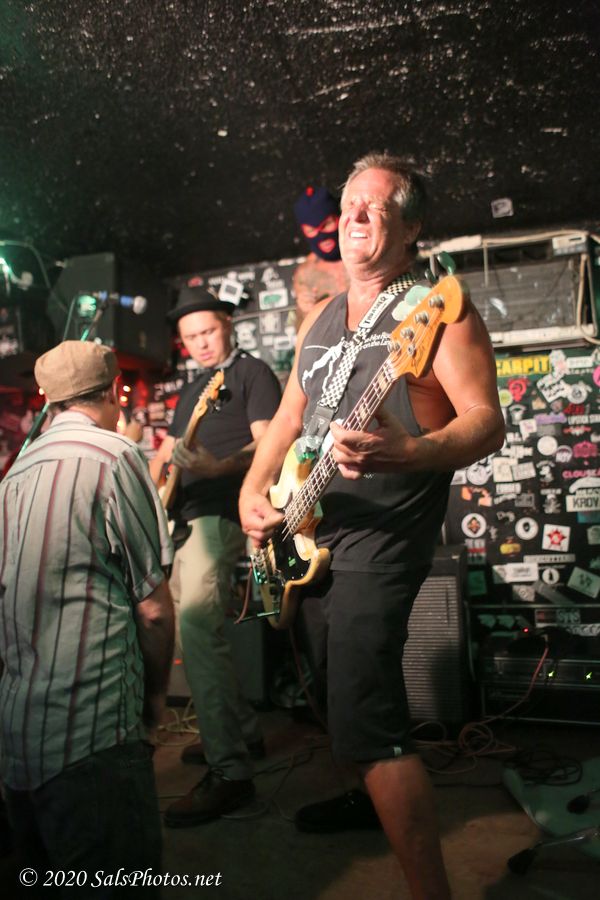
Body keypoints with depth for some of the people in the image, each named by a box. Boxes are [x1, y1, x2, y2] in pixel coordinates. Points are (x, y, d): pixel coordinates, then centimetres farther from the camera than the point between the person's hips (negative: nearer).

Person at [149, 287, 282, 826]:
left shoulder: (253, 373, 0)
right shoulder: (191, 391, 25)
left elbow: (267, 445, -13)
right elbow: (167, 451, 28)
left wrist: (216, 467, -29)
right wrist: (157, 479, 8)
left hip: (222, 512, -9)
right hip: (185, 518, 10)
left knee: (198, 630, -21)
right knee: (197, 630, 14)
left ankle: (230, 772, -17)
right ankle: (242, 731, 29)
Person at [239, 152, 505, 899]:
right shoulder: (319, 322, 15)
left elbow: (487, 422, -16)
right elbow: (286, 420, 18)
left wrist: (405, 454, -35)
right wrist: (253, 491, 1)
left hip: (378, 544, -8)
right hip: (307, 539, 8)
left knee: (365, 726, -14)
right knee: (343, 695, 22)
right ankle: (372, 798, 47)